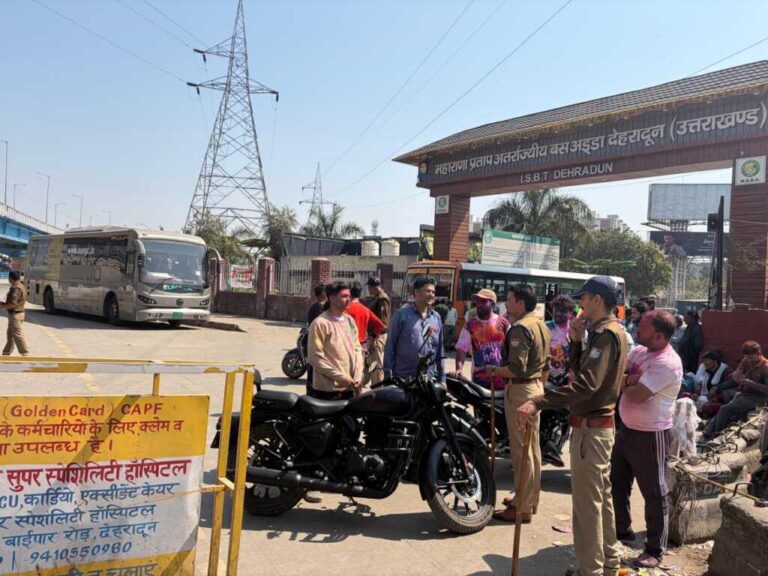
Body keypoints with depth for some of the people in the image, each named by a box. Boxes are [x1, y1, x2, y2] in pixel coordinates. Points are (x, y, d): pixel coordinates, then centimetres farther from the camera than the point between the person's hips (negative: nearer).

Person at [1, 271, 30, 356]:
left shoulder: (16, 288, -22)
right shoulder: (21, 285, 11)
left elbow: (13, 304, -28)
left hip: (15, 314, -11)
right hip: (17, 313, 11)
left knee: (18, 336, -5)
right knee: (10, 335, 18)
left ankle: (25, 354, -2)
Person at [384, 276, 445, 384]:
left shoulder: (436, 317, 11)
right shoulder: (402, 314, -3)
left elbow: (440, 351, 16)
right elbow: (390, 345, -3)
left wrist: (442, 379, 13)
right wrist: (388, 374, -6)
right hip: (402, 377, -4)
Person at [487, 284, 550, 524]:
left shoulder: (520, 328, -18)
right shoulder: (541, 326, 12)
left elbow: (516, 368, -25)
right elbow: (545, 364, 18)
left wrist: (495, 371, -9)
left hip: (520, 390, -10)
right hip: (536, 387, 10)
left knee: (521, 449, -3)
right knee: (533, 447, 17)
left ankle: (523, 508, 4)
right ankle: (530, 498, 29)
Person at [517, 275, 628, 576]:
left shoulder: (606, 334, -19)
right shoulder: (607, 332, 14)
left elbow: (585, 384, -31)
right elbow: (579, 370, 15)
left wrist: (537, 403, -38)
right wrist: (577, 341, -1)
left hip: (590, 427, -11)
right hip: (600, 424, 11)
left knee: (587, 501, -3)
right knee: (601, 495, 20)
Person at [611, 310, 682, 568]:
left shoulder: (667, 363, -24)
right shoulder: (639, 350, 3)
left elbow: (636, 396, -28)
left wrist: (622, 381, -8)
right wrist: (632, 378, -19)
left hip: (651, 436, -9)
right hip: (626, 429, 9)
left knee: (654, 494, 5)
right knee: (617, 483, 21)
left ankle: (655, 550, 18)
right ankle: (621, 529, 40)